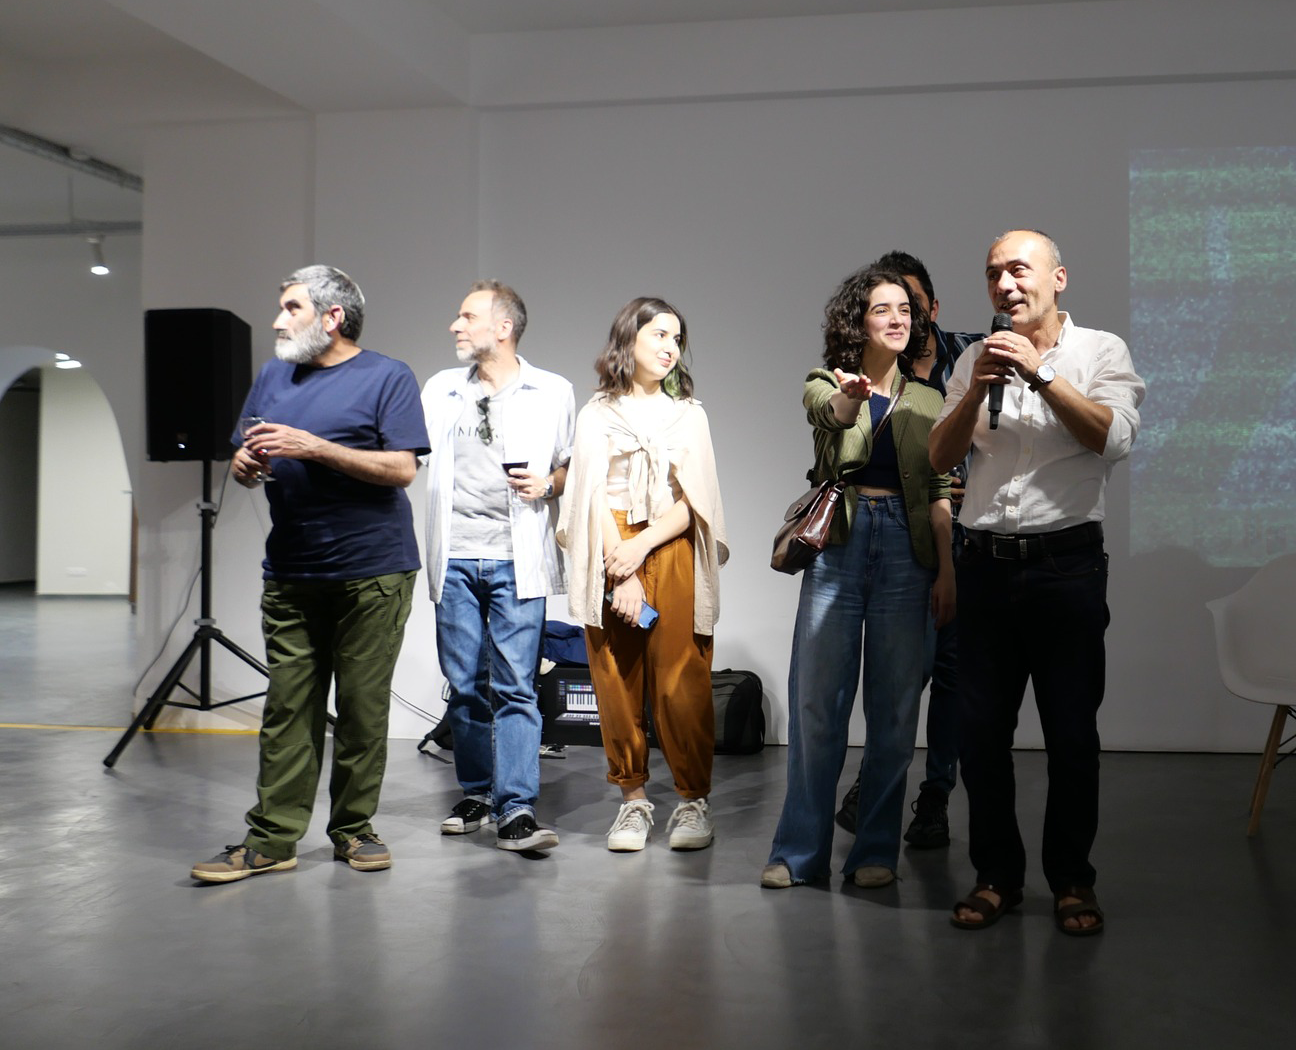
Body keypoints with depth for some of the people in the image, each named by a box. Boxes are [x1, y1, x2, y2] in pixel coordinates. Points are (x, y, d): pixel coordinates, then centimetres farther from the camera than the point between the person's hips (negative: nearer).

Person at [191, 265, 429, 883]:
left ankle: (353, 829, 14)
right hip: (290, 572, 5)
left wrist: (313, 447, -17)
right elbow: (244, 464, 20)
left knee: (363, 708, 2)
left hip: (372, 572, -4)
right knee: (287, 708, 2)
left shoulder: (387, 378, 0)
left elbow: (401, 468, -11)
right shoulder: (274, 376, 18)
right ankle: (271, 839, 4)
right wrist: (245, 465, -5)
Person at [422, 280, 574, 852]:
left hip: (516, 562, -3)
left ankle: (517, 811, -9)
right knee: (465, 685, 7)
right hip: (455, 559, 3)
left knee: (514, 686, -8)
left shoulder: (552, 392, 7)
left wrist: (548, 485, -9)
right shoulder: (440, 390, 16)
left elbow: (576, 466, 12)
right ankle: (476, 794, 21)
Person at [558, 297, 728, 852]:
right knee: (616, 682, -2)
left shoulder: (688, 414, 15)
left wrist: (642, 546, -11)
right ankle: (633, 799, 7)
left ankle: (693, 800, 4)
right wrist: (620, 570, -11)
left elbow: (695, 500, 5)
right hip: (609, 559, 0)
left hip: (672, 553, 0)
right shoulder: (597, 414, 11)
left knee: (680, 681, -6)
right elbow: (594, 495, 1)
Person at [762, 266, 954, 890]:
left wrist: (947, 570, 1)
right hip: (838, 543, -2)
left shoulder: (925, 401, 14)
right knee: (817, 699, -1)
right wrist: (851, 396, -42)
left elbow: (938, 491, 10)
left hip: (906, 547, 2)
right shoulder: (826, 387, 7)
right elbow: (830, 413, -18)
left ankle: (876, 850, 14)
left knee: (894, 704, 2)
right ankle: (801, 850, 9)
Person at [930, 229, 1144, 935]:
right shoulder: (975, 360, 13)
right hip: (986, 564, 3)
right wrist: (978, 391, -8)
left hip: (1067, 564, -3)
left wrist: (1040, 374, -15)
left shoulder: (1101, 352, 3)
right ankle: (996, 875, 19)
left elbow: (1115, 438, -12)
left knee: (1072, 731, 3)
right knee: (980, 730, 5)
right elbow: (940, 455, 7)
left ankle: (1071, 881, 16)